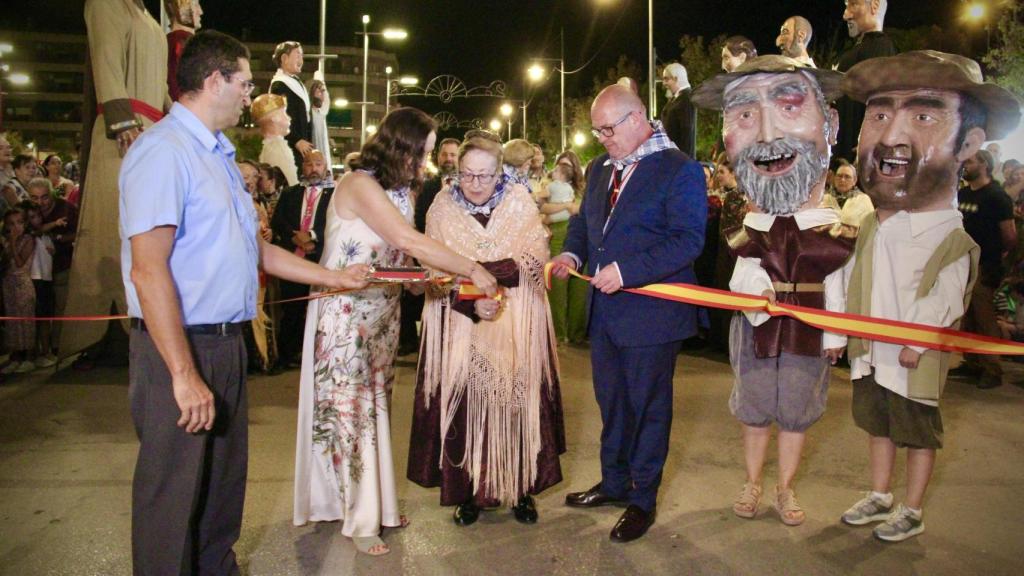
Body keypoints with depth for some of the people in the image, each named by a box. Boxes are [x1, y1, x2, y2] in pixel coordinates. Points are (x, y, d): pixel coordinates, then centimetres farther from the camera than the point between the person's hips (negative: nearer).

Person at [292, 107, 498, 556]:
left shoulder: (398, 190, 8)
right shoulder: (359, 184, -18)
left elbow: (400, 256, 7)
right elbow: (408, 241, -26)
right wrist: (473, 270, -22)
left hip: (381, 316, 8)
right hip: (346, 316, -7)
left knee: (374, 408, 13)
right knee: (349, 410, 2)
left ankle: (375, 503, 25)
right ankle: (359, 519, 14)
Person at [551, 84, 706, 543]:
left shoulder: (679, 169, -12)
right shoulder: (601, 168, 13)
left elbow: (688, 240, -20)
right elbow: (584, 220, 22)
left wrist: (626, 271, -26)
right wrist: (571, 252, 0)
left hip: (651, 313, -7)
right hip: (605, 311, 7)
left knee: (648, 406, 7)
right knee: (610, 401, 18)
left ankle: (644, 500, 24)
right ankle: (614, 483, 37)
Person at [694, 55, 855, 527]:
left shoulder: (833, 223, -6)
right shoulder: (748, 226, -6)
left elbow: (834, 283, 0)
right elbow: (744, 270, 1)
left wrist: (835, 336, 2)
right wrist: (754, 288, -20)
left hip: (808, 327, 0)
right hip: (757, 324, 1)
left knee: (796, 414, 11)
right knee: (754, 412, 12)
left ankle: (785, 490, 30)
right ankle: (752, 484, 31)